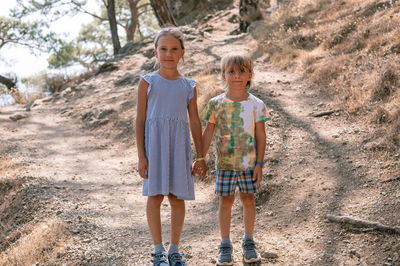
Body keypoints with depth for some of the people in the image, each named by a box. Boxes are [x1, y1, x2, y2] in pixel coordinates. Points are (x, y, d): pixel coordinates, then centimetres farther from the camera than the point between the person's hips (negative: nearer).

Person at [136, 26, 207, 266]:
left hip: (179, 145, 2)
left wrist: (201, 157, 7)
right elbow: (140, 119, 0)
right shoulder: (148, 82, 1)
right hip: (154, 142, -2)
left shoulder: (189, 86, 7)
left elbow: (195, 122, 9)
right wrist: (141, 156, -6)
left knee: (178, 198, 5)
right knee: (155, 196, -1)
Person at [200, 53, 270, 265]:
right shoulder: (216, 104, -3)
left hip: (249, 162, 0)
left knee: (248, 199, 8)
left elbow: (260, 136, 0)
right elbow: (208, 134, 2)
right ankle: (225, 245, 17)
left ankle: (248, 242, 25)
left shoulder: (256, 104, -4)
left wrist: (259, 163, -3)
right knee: (226, 200, 5)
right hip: (225, 162, 0)